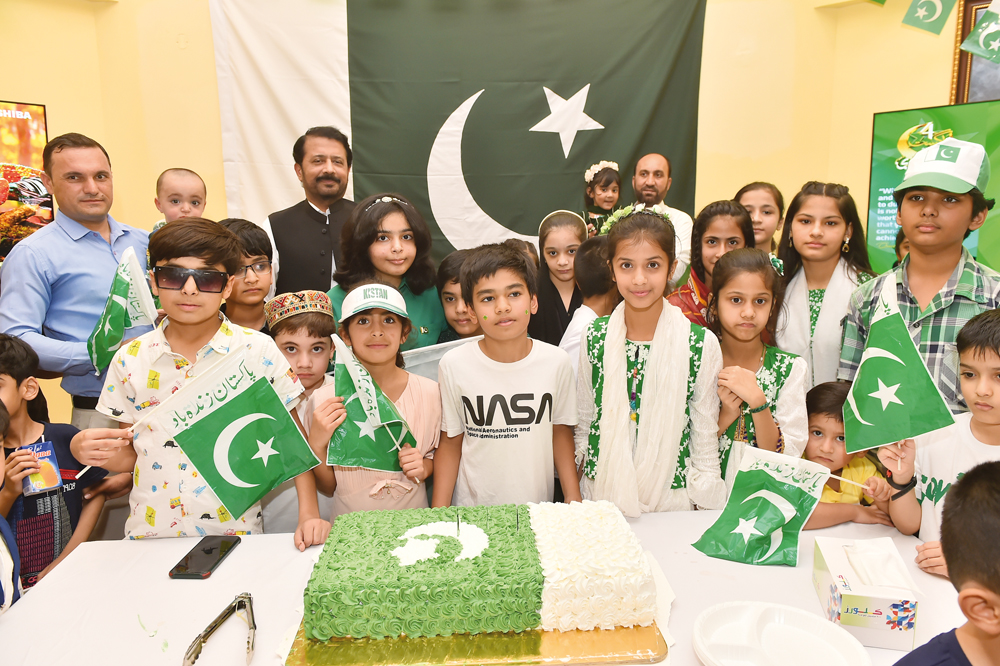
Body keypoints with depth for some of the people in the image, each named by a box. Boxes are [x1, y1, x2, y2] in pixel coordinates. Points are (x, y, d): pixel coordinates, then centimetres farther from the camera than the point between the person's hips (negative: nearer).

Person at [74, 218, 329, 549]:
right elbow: (131, 454, 12)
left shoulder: (257, 352, -4)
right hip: (150, 533, 2)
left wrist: (309, 514, -8)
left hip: (234, 533, -2)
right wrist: (86, 450, -8)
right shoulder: (131, 360, 5)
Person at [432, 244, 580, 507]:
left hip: (539, 509, 1)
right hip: (472, 512, -1)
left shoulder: (556, 361, -8)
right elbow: (450, 442, -3)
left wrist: (573, 499, 0)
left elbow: (560, 431, 4)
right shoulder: (453, 365, -12)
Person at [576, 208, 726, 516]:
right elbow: (584, 422, 5)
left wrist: (707, 513, -2)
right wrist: (574, 498, 8)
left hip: (671, 498, -1)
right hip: (602, 495, 2)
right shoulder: (595, 337, -7)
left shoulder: (702, 345, -13)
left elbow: (706, 437, -4)